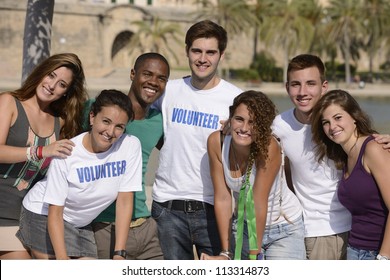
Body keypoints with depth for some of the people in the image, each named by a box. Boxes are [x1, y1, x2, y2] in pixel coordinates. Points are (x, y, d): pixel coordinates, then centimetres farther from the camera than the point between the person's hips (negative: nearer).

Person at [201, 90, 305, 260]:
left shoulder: (268, 147, -26)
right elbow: (222, 198, -13)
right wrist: (226, 253, -12)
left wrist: (255, 254, -20)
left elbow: (259, 203, -25)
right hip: (243, 225, 4)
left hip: (283, 229, -3)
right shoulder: (216, 142, -15)